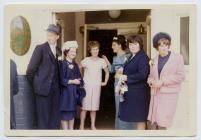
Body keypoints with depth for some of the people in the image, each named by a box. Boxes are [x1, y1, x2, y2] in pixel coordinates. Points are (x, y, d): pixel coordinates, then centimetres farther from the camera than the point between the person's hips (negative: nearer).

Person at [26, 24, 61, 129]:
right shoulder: (40, 48, -4)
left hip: (55, 88, 5)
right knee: (43, 115, 1)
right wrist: (35, 84, 1)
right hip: (43, 87, -5)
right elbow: (30, 70, -5)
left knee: (55, 115, 9)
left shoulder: (59, 50, 12)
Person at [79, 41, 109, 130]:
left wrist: (105, 82, 9)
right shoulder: (86, 60, -3)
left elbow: (107, 72, 16)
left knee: (94, 107, 5)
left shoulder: (102, 61, 4)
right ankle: (82, 125, 6)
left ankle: (93, 126, 15)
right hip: (87, 86, -2)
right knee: (84, 106, -2)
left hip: (97, 86, 2)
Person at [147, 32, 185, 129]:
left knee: (161, 124, -9)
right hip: (155, 93, 5)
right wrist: (151, 82, -6)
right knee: (153, 123, 4)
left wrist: (163, 81, -14)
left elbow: (181, 76, -7)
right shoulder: (154, 60, 15)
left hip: (169, 94, -5)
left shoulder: (177, 57, 0)